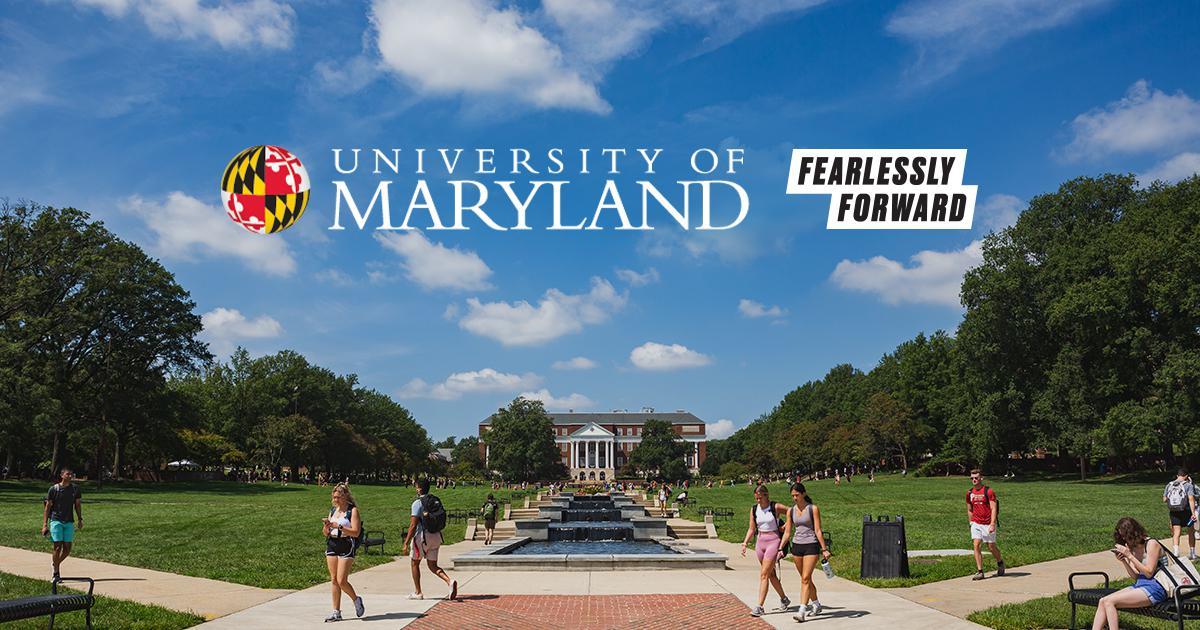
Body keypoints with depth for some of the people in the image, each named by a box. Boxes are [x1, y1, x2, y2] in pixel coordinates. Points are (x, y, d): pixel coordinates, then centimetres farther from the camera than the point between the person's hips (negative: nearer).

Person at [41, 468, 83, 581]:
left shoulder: (75, 489, 7)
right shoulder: (53, 489, -2)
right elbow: (47, 507, 0)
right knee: (58, 547, -9)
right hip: (56, 520, -3)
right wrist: (45, 524, -5)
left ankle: (56, 564, 29)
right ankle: (55, 573, 4)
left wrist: (80, 519, 9)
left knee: (67, 548, 1)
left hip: (69, 522, 3)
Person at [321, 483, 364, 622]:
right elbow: (326, 533, 17)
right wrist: (326, 526, -5)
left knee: (341, 581, -10)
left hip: (347, 547, -6)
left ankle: (356, 600, 16)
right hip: (332, 546, 6)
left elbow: (356, 532, -15)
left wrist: (339, 526, -20)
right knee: (334, 580, 6)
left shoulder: (353, 510, -6)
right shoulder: (333, 510, 13)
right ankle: (336, 612, 13)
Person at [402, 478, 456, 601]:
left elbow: (413, 525, -18)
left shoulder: (417, 503, -13)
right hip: (436, 536, 6)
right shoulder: (436, 501, 10)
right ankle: (450, 582, -13)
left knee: (415, 563, 13)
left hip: (423, 536, -6)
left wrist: (406, 544, -16)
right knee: (433, 566, 11)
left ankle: (418, 593, 17)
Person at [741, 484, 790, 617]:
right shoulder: (754, 509, 5)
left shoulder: (776, 507, -9)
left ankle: (759, 607, -11)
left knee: (764, 574, -12)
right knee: (771, 574, 14)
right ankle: (784, 600, 33)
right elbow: (752, 529, 11)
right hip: (760, 542, 5)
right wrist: (745, 543, 2)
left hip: (773, 542, -5)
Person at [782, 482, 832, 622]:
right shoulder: (791, 511, 7)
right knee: (806, 579, 14)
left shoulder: (813, 509, -6)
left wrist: (824, 549, -9)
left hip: (811, 545, -5)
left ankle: (802, 611, -15)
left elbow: (818, 531, -7)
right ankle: (816, 604, 33)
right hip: (796, 546, 5)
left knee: (805, 579, -12)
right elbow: (787, 533, 10)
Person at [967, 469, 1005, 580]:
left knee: (991, 547, 7)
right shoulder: (969, 493, 7)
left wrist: (992, 524, -22)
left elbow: (993, 509, -13)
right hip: (976, 524, 4)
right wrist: (970, 523, 16)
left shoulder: (989, 491, -9)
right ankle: (979, 571, -7)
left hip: (988, 524, -4)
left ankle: (1000, 563, 36)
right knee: (976, 545, -9)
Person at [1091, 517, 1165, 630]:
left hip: (1154, 588, -8)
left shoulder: (1152, 544, -8)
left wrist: (1129, 555, -16)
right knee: (1102, 601, -12)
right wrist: (1123, 561, -5)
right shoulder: (1133, 547, 13)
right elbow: (1135, 576, 11)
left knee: (1109, 601, -23)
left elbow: (1149, 572, -13)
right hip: (1139, 584, 8)